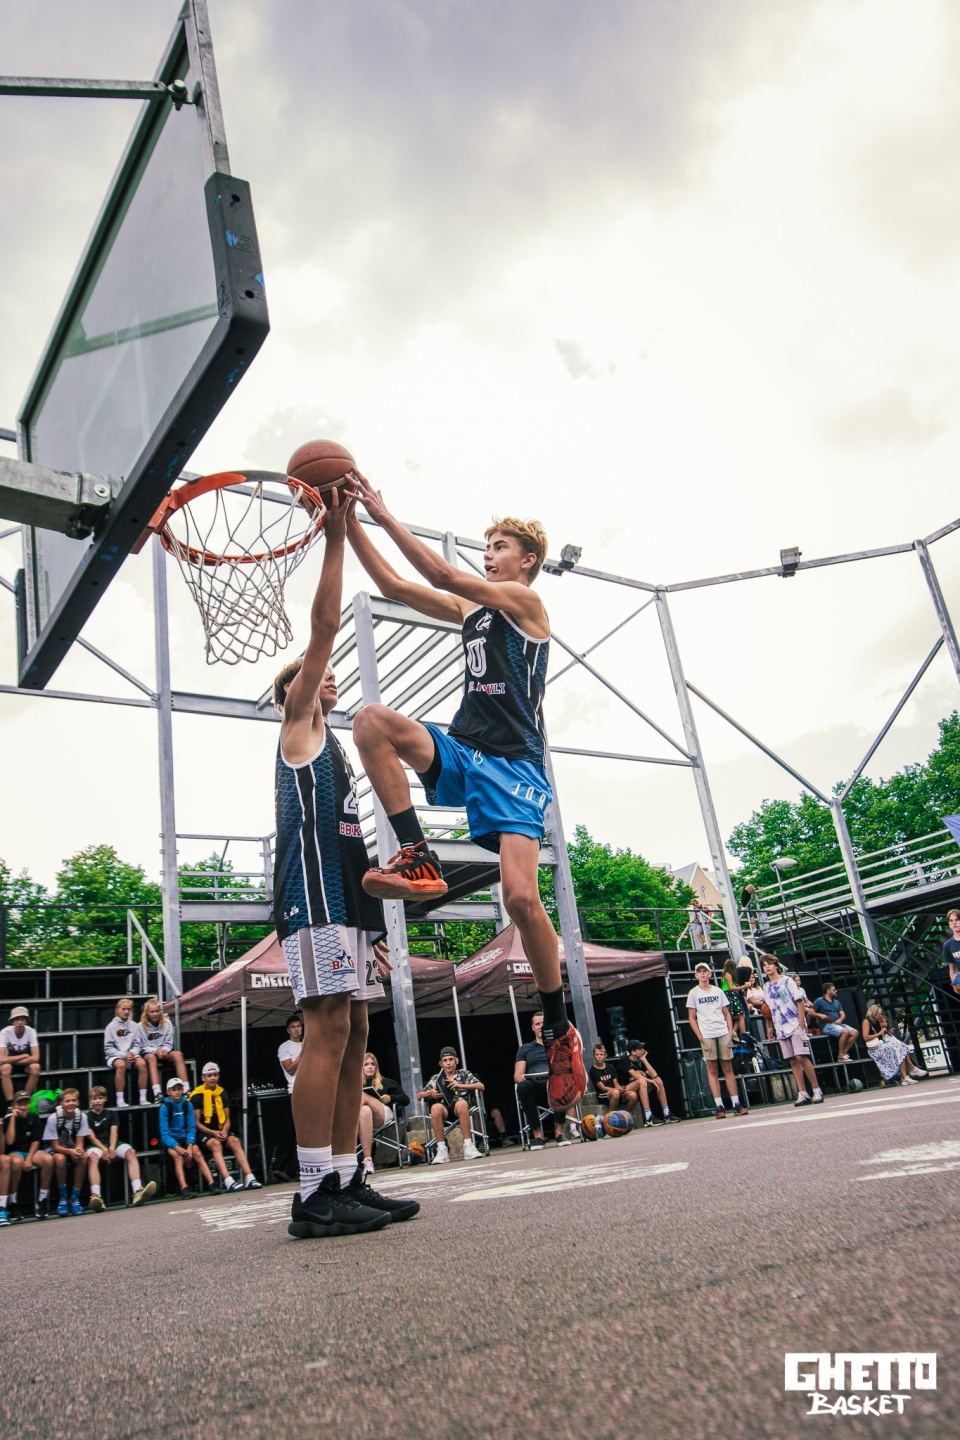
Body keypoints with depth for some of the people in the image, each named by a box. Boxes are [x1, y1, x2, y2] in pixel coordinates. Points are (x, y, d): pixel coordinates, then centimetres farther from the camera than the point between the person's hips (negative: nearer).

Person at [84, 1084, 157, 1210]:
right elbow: (91, 1137, -1)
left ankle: (137, 1191, -44)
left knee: (130, 1152, -29)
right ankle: (95, 1196, -50)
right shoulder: (87, 1116, 12)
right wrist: (104, 1149, -18)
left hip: (112, 1145, 2)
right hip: (96, 1146, -2)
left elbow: (114, 1133, 6)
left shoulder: (111, 1114, 21)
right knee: (92, 1156, -39)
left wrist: (112, 1148, -15)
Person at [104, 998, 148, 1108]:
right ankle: (120, 1100, -29)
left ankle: (143, 1098, -23)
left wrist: (132, 1053, -14)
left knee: (142, 1063, -29)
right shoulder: (111, 1027, 1)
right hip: (114, 1056, -2)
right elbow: (108, 1048, -3)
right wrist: (124, 1055, -15)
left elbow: (137, 1045, 9)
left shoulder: (134, 1026, 9)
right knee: (121, 1065, -37)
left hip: (131, 1055, 3)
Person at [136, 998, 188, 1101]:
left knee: (177, 1054, -28)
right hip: (148, 1053, -3)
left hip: (164, 1052, 3)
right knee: (151, 1057, -38)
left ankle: (185, 1089, -37)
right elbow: (142, 1046, -6)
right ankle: (157, 1093, -51)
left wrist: (164, 1050, -19)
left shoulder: (167, 1023, 5)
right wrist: (156, 1050, -22)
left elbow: (168, 1044, 4)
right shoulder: (141, 1026, -2)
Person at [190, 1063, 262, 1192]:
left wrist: (224, 1131, -8)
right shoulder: (197, 1096, -4)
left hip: (221, 1131, 4)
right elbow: (196, 1123, -5)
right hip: (204, 1132, -4)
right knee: (215, 1144, -35)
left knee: (234, 1141, -25)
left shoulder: (222, 1093, 11)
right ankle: (228, 1181, -47)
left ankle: (249, 1177, -35)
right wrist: (213, 1133, -17)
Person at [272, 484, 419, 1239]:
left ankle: (345, 1180, 10)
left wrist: (368, 926, 21)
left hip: (345, 897, 9)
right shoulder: (298, 727, 7)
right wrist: (335, 538, -2)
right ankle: (314, 1196, -11)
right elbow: (324, 627, -2)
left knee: (352, 1035, 5)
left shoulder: (333, 749, 29)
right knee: (328, 1028, -14)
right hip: (313, 895, -9)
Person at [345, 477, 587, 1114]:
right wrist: (350, 520, 10)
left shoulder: (527, 601, 1)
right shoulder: (470, 609, 22)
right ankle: (418, 858, -18)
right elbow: (393, 584, 18)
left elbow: (444, 574, -10)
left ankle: (561, 1031, 3)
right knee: (373, 721, -20)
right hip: (463, 754, 6)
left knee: (522, 896, -18)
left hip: (513, 764, -6)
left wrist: (385, 515, -9)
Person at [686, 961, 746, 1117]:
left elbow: (726, 1013, 14)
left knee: (728, 1067, 2)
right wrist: (700, 1036, -6)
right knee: (712, 1070, -3)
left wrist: (731, 1031, 1)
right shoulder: (693, 993, 5)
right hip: (706, 1036, -2)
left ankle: (736, 1104, 4)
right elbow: (692, 1018, 3)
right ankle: (719, 1106, -3)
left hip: (723, 1033, 2)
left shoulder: (718, 991, 12)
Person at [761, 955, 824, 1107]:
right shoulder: (766, 987, 13)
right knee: (793, 1061, 2)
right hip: (781, 1029, 5)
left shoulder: (787, 981, -1)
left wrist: (801, 1023, -13)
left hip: (795, 1025, -5)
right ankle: (802, 1094, 6)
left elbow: (799, 1002, -5)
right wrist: (770, 1026, 9)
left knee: (801, 1057, -13)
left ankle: (817, 1090, -3)